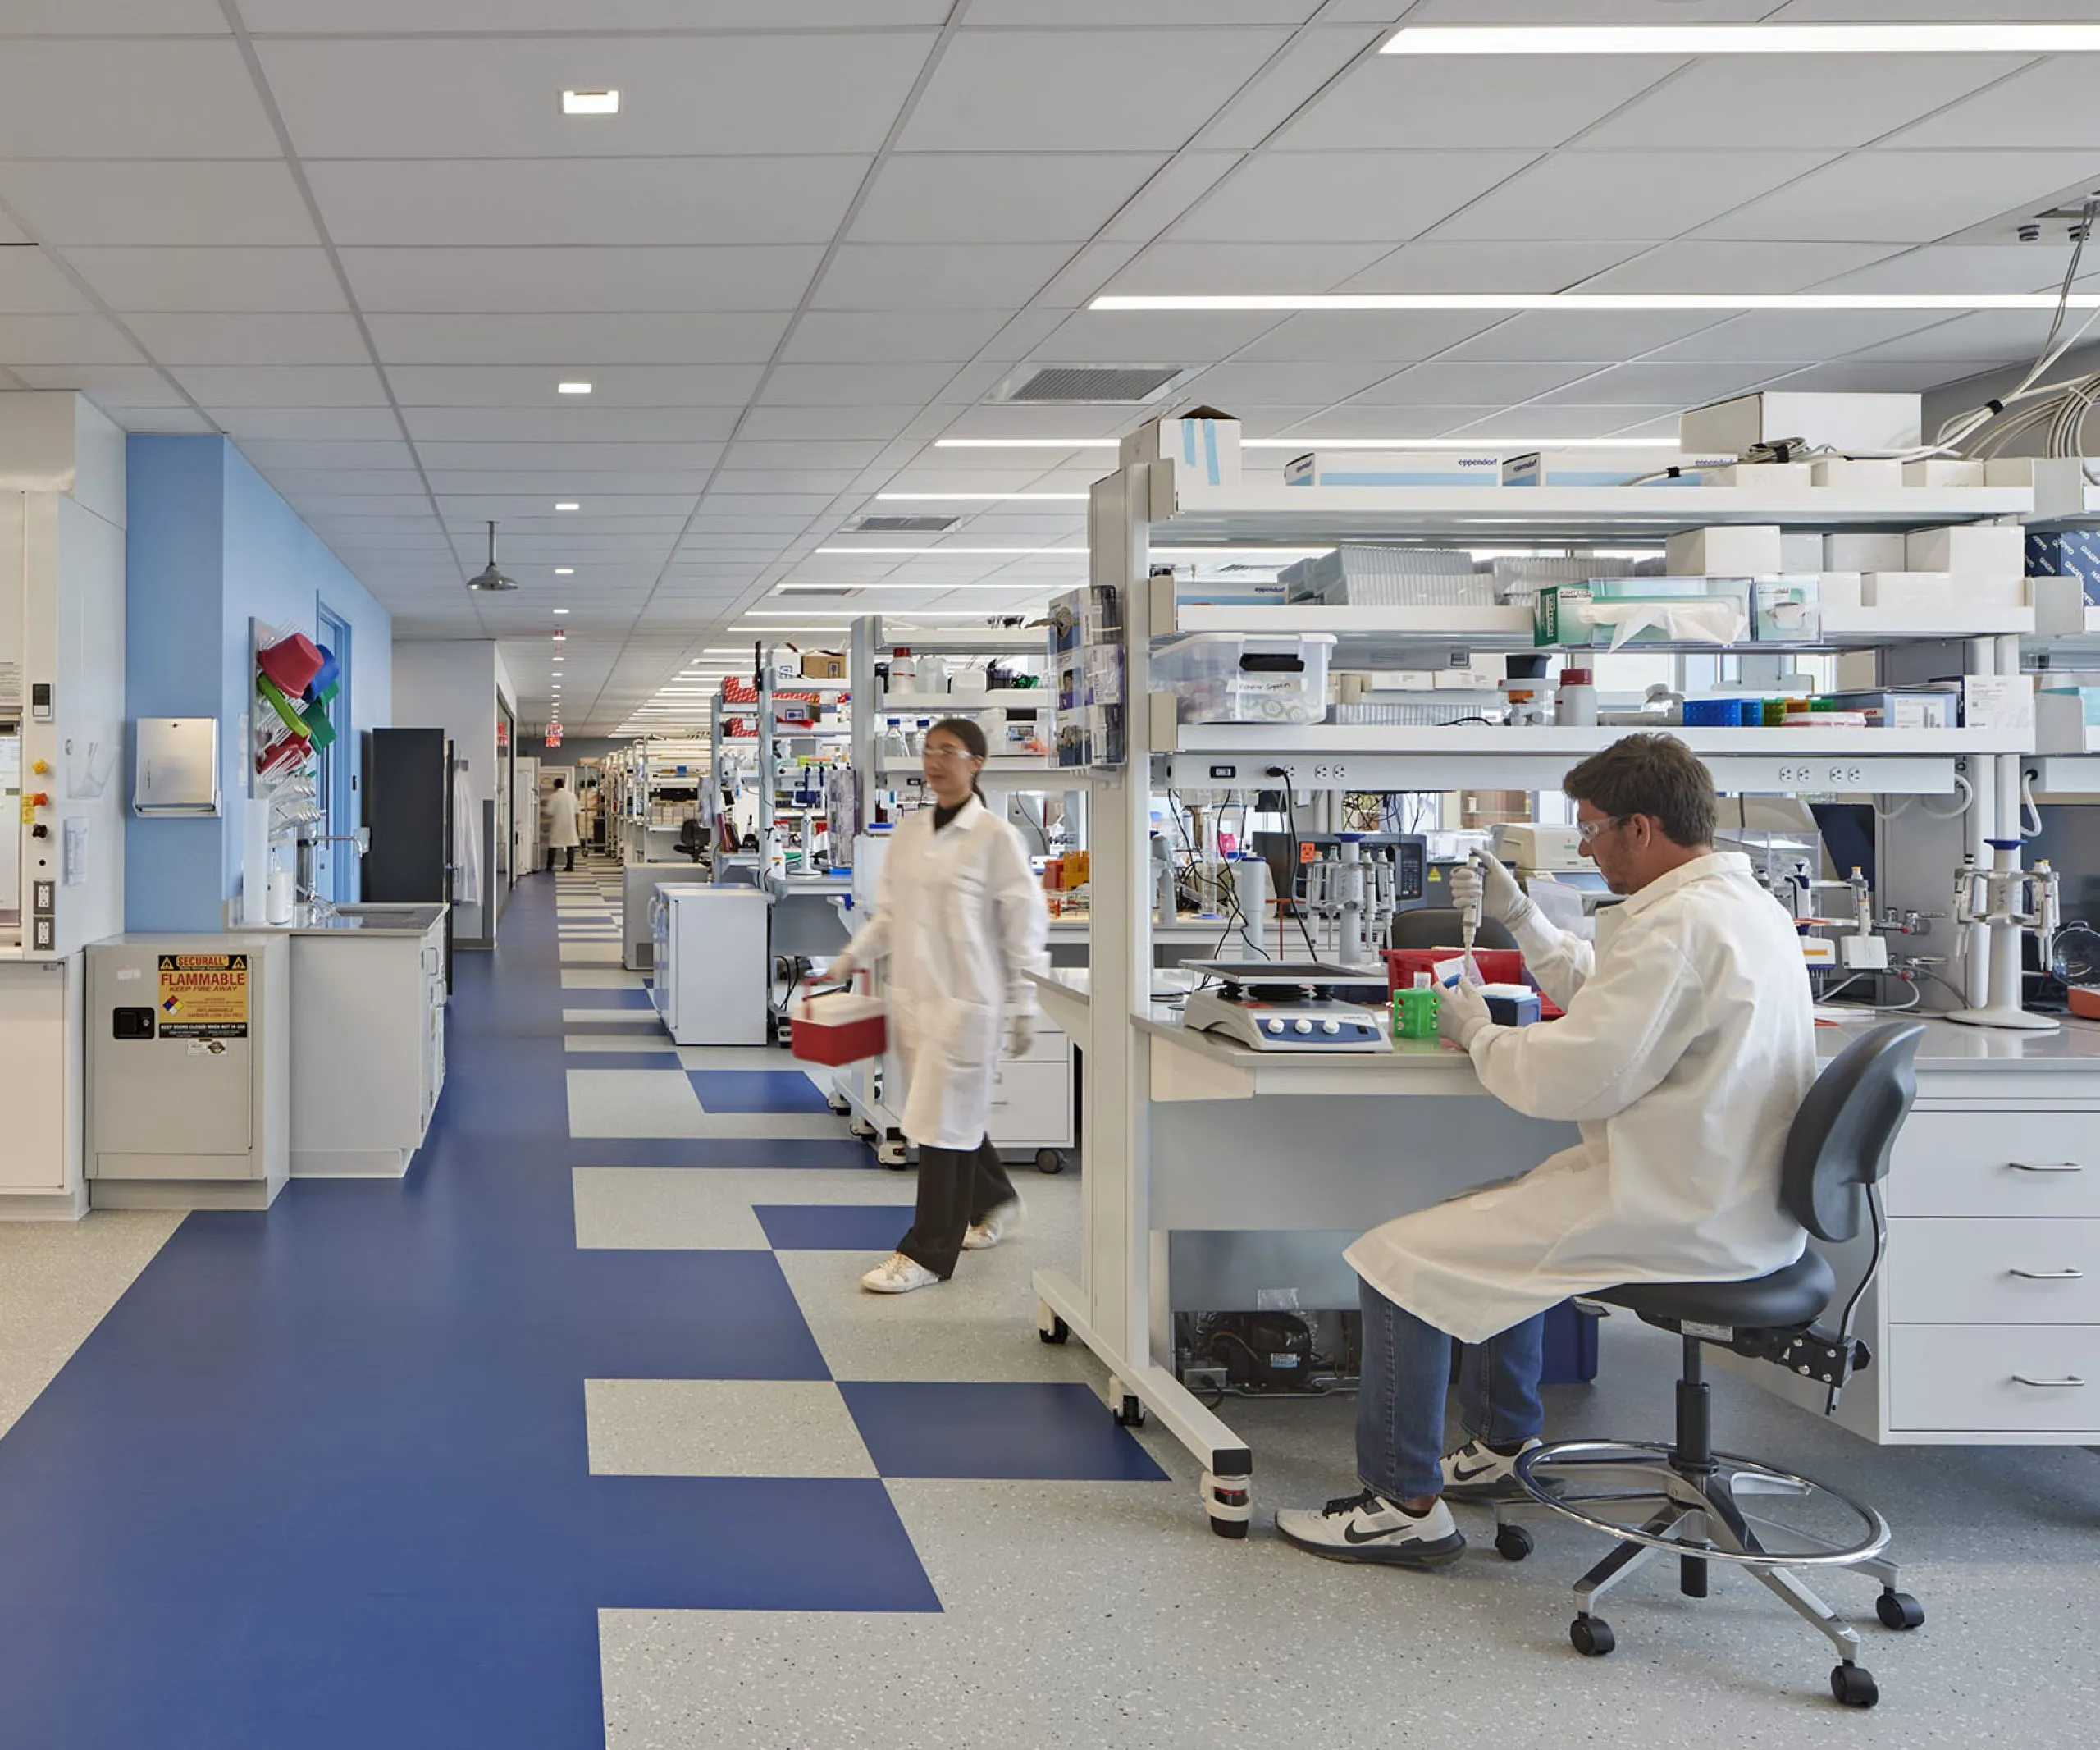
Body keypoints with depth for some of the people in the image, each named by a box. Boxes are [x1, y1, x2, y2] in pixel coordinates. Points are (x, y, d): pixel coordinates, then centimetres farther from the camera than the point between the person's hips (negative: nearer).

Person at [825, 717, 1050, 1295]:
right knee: (953, 1112, 17)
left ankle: (928, 1254, 3)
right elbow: (889, 913, 17)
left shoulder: (995, 837, -9)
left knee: (943, 1120, -4)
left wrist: (1023, 1007, -7)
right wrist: (851, 959, 4)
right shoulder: (909, 832, 10)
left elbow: (1024, 923, -7)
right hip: (913, 994, 6)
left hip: (965, 999, -6)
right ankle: (994, 1202, 41)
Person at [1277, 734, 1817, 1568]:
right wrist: (1518, 914, 20)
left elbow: (1573, 1077, -23)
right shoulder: (1745, 903, 12)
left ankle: (1404, 1504, 2)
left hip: (1672, 1217, -11)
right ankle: (1501, 1446, 40)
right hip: (1729, 1198, 11)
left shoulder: (1676, 926, -22)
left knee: (1397, 1257, -7)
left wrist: (1477, 1033, -5)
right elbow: (1600, 991, 26)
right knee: (1503, 1214, 33)